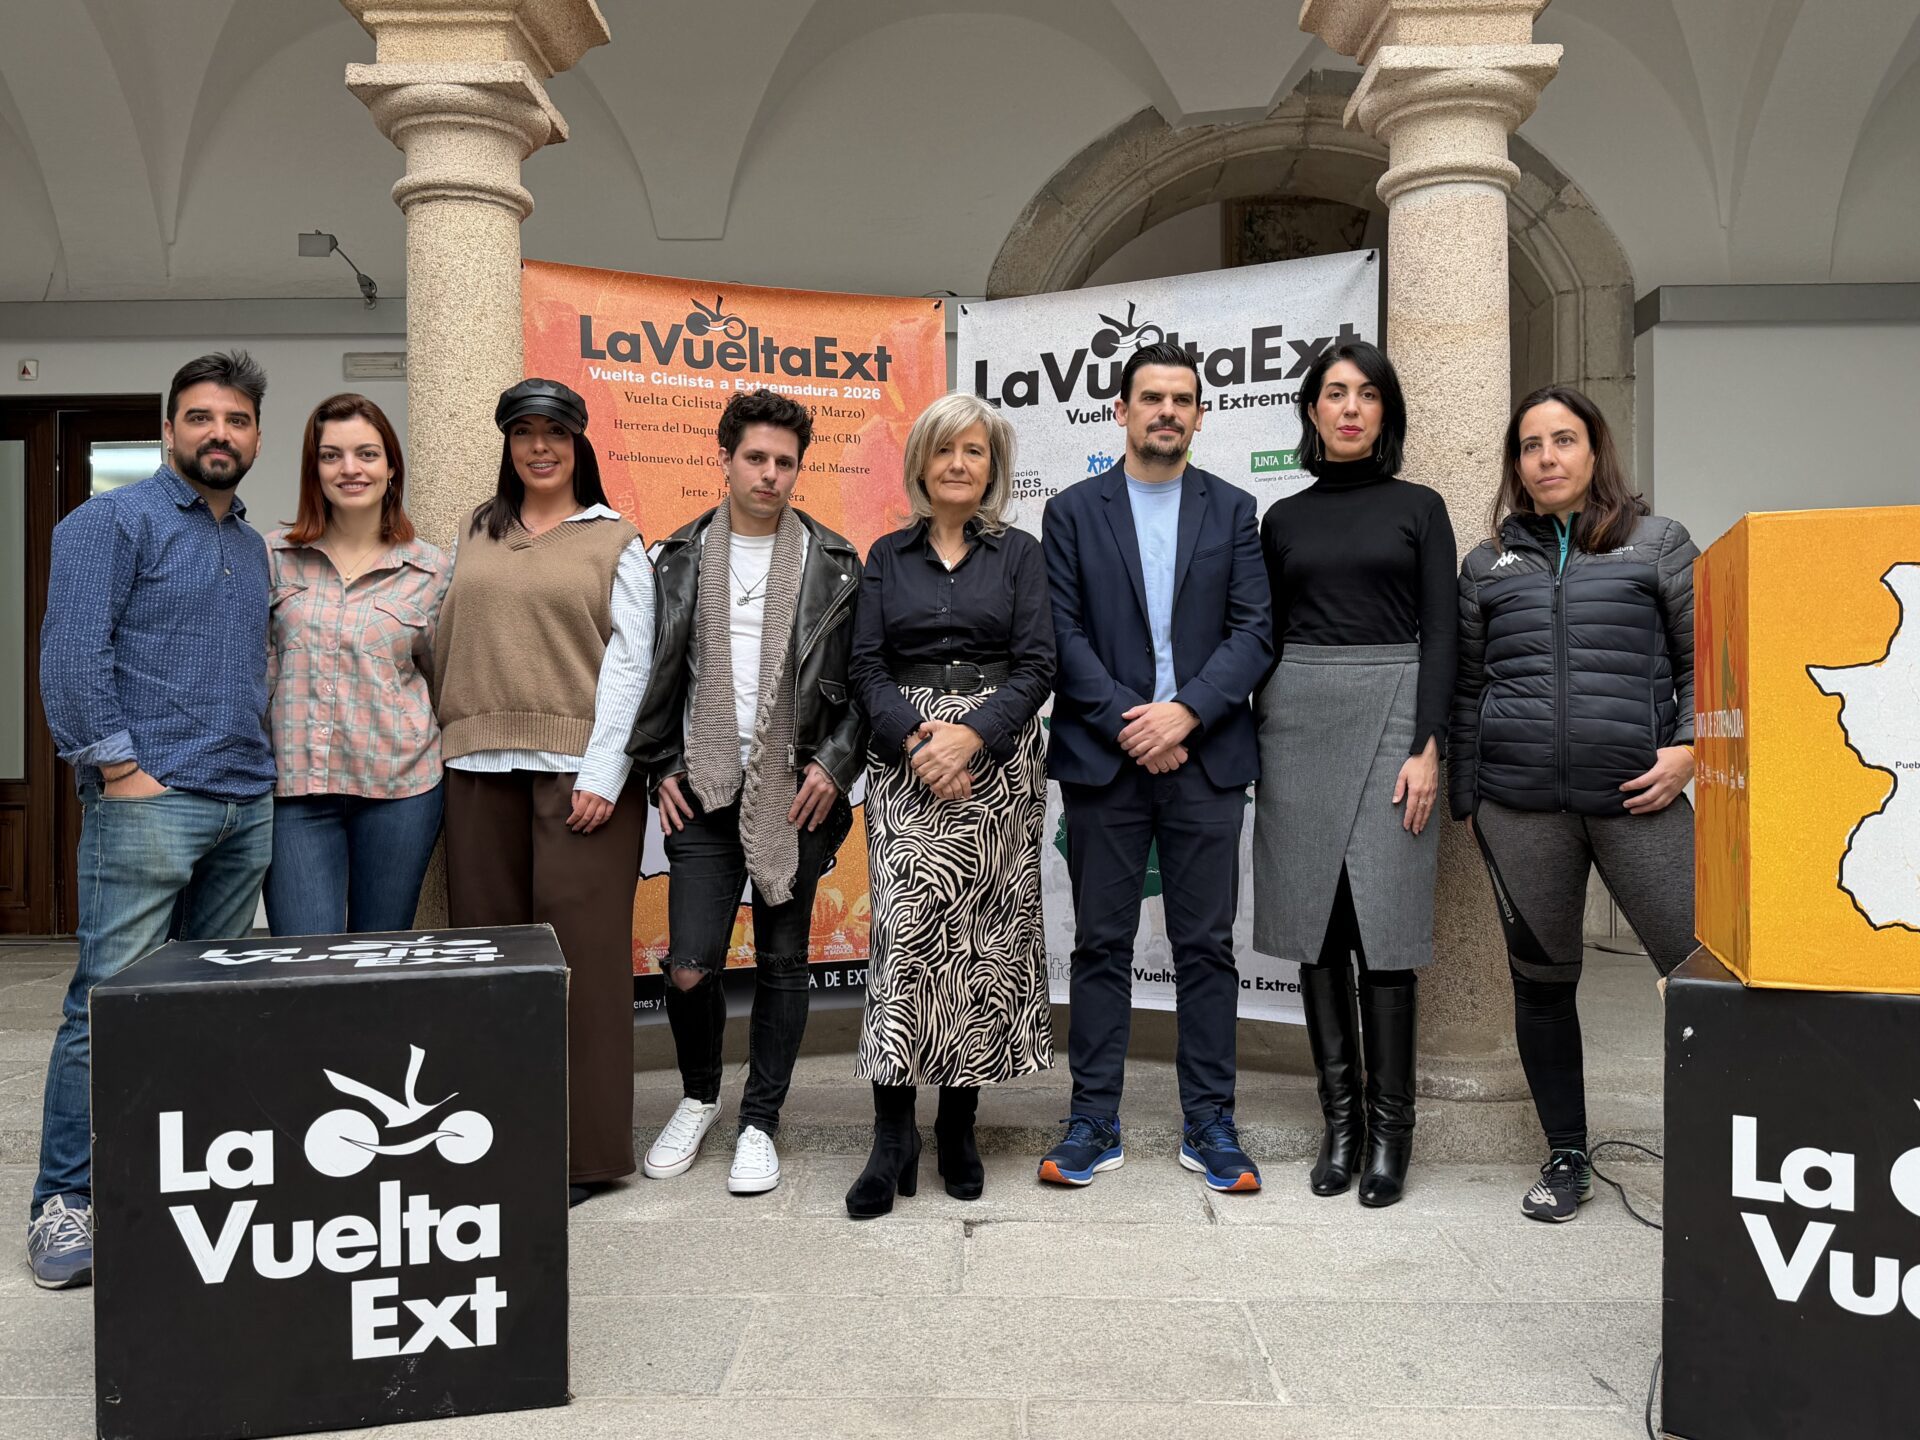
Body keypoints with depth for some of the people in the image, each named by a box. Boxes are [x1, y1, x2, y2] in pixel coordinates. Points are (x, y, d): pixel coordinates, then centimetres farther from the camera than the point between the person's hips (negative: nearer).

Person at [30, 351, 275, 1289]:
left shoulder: (253, 545, 18)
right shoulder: (114, 521, -2)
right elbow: (70, 653, -11)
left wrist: (261, 769, 12)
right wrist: (122, 769, -14)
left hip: (246, 807, 7)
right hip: (149, 800, -6)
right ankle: (64, 1200, 5)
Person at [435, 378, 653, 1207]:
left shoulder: (614, 541, 6)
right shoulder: (478, 534, 17)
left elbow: (630, 661, -2)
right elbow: (447, 641, 16)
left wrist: (604, 774, -10)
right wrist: (449, 738, 6)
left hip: (576, 766, -4)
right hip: (481, 765, 4)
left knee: (577, 950, -4)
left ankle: (582, 1149, 5)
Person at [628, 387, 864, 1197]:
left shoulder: (835, 566, 2)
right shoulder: (681, 559, 7)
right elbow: (658, 673, 10)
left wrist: (833, 766, -7)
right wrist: (661, 767, 3)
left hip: (795, 794, -1)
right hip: (703, 793, 1)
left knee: (783, 963, 8)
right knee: (689, 967, -1)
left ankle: (759, 1122, 23)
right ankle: (698, 1097, 27)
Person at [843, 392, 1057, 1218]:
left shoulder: (1020, 554, 9)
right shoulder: (887, 557, 13)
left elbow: (1036, 665, 0)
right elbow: (866, 668, 4)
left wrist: (973, 736, -15)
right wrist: (914, 738, -13)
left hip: (998, 758, 0)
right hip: (907, 762, 0)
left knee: (984, 936, 2)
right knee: (905, 929, -10)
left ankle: (958, 1127, 13)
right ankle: (892, 1135, -5)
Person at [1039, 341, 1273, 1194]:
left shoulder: (1233, 511, 10)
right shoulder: (1073, 512, 7)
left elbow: (1254, 631, 1)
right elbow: (1063, 635, -1)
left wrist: (1184, 711, -12)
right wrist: (1126, 723, -11)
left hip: (1205, 757, 1)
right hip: (1103, 760, -1)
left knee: (1206, 945, 5)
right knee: (1102, 945, 5)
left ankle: (1209, 1125, 16)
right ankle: (1094, 1124, 15)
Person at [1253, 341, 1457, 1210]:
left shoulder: (1418, 508, 6)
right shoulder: (1283, 519, 12)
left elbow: (1440, 636, 0)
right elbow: (1269, 636, 13)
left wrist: (1428, 747, -11)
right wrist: (1257, 744, 8)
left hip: (1390, 715, -2)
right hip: (1298, 720, 2)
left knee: (1384, 928, -4)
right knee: (1316, 926, 4)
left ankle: (1389, 1127, 8)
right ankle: (1339, 1116, 14)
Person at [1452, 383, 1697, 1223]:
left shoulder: (1656, 544, 10)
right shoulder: (1488, 563, 14)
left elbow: (1704, 659, 10)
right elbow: (1466, 687, 15)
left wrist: (1688, 747, -5)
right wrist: (1464, 797, 13)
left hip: (1634, 798, -1)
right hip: (1520, 806, 2)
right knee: (1542, 981, 9)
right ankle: (1566, 1159, 24)